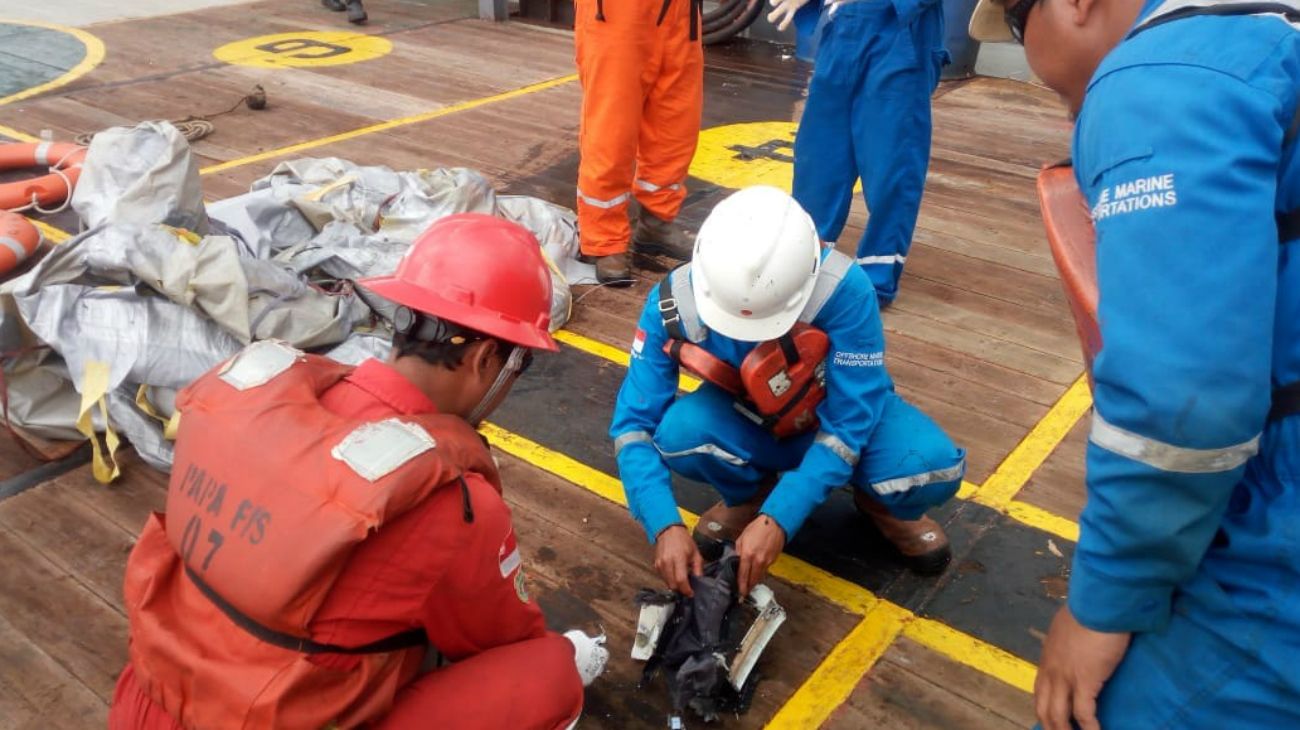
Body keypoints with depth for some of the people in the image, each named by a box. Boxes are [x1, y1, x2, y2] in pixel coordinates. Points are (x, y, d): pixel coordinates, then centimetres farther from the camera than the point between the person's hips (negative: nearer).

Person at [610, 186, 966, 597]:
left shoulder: (844, 290, -33)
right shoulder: (675, 302, -27)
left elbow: (849, 422, -28)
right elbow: (634, 422, -22)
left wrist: (778, 519, -35)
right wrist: (665, 526, -35)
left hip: (843, 413, -1)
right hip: (745, 423, 2)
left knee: (933, 466, -31)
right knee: (678, 432, -32)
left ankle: (880, 503, 7)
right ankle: (749, 496, 3)